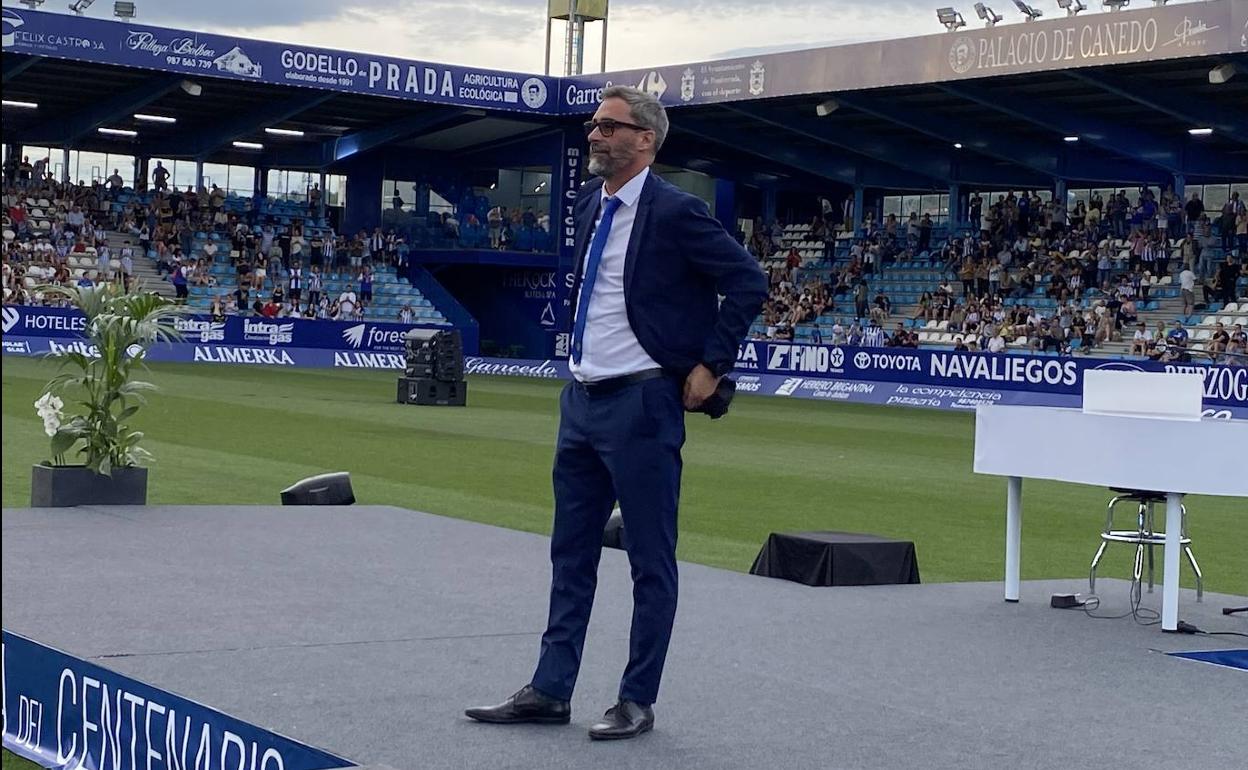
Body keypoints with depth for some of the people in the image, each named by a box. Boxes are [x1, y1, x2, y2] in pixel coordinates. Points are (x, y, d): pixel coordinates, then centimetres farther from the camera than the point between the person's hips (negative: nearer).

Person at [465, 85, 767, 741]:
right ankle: (550, 691, 21)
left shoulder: (674, 212, -13)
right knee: (571, 552, 13)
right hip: (582, 398, 8)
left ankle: (638, 701, 11)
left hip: (642, 404, -8)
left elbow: (748, 282, -13)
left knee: (650, 559, 3)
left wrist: (710, 366, -12)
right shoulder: (588, 203, 10)